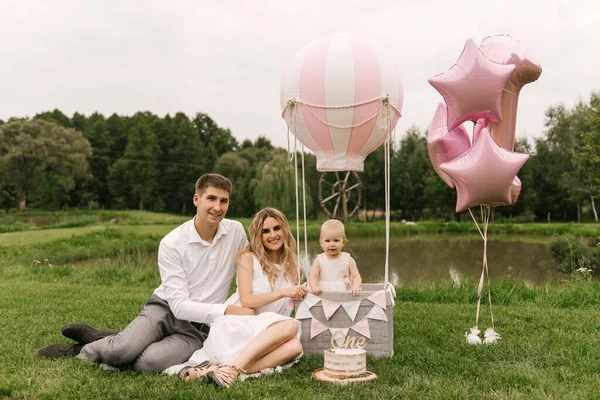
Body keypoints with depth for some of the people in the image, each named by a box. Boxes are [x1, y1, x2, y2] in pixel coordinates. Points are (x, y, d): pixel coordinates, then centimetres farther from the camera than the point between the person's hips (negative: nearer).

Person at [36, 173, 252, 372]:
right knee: (122, 350, -32)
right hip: (166, 309, -1)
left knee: (148, 362, -30)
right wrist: (226, 310, -28)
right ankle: (88, 349, 2)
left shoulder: (236, 231, -4)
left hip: (199, 328, 1)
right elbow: (179, 305, -18)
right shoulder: (172, 243, -13)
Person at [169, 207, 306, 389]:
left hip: (268, 337, 5)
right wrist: (283, 292, -16)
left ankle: (220, 368, -39)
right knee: (291, 325, -32)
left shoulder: (291, 266, 16)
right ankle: (232, 368, -40)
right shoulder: (248, 258, 1)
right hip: (234, 328, -5)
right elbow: (246, 301, -10)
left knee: (295, 346, -32)